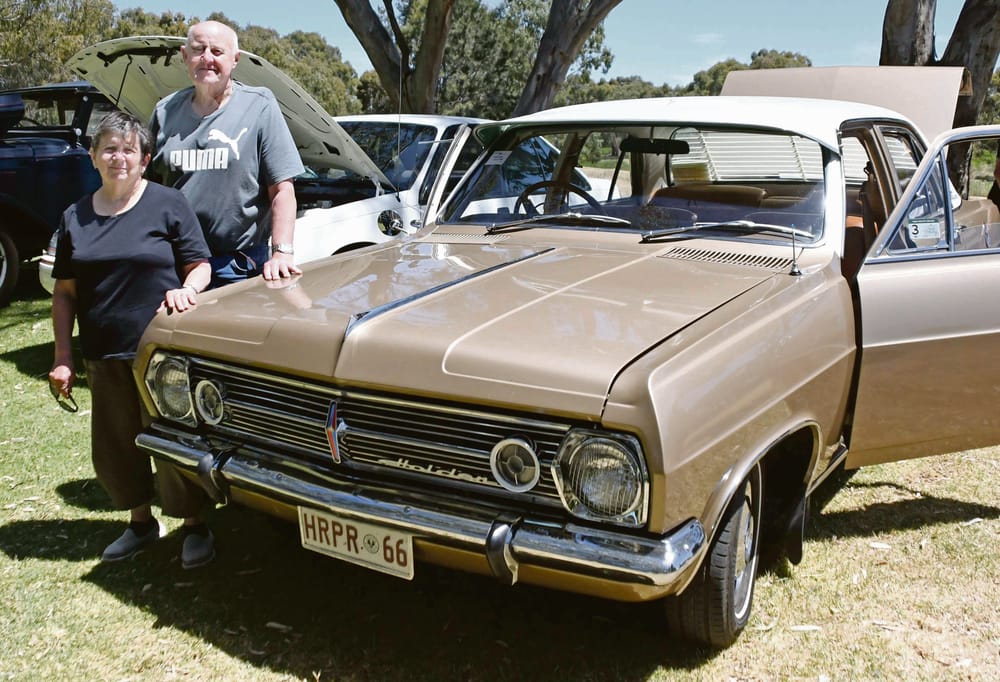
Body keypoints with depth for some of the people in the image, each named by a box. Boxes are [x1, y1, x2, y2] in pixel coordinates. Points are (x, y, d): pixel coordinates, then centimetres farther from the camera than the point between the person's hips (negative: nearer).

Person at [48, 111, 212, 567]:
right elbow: (65, 293, 10)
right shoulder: (75, 218, 9)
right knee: (114, 449, 13)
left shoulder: (168, 204, -2)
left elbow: (200, 266, -2)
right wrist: (62, 357, 4)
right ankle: (141, 523, 35)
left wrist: (187, 288, -25)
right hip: (104, 357, 4)